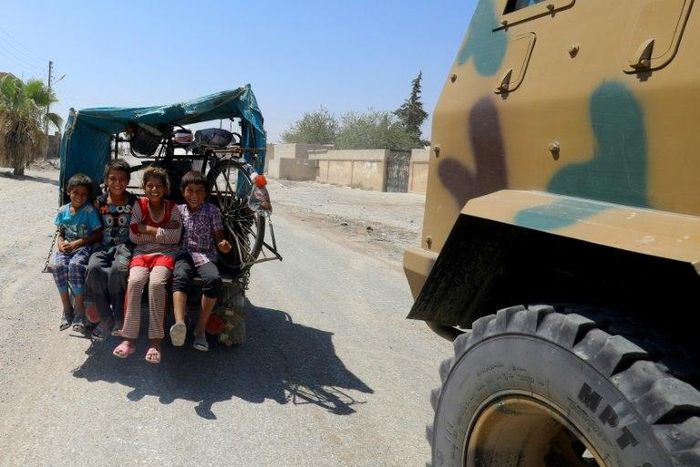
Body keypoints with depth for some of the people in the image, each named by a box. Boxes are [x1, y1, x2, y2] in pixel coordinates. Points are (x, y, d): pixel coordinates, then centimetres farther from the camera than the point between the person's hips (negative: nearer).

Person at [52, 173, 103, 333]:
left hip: (84, 246, -4)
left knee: (75, 265, -35)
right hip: (66, 248, 4)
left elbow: (98, 234, -6)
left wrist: (77, 243, -13)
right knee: (58, 265, -28)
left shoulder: (89, 210, -3)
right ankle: (67, 309, -14)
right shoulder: (63, 210, 9)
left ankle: (79, 310, -23)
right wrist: (61, 243, -5)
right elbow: (61, 233, 17)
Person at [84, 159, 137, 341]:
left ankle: (118, 320, -16)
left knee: (118, 268, -35)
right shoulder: (99, 202, 10)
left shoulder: (134, 202, 5)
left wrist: (133, 247, -9)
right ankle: (106, 320, -19)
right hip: (103, 246, 2)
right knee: (93, 268, -31)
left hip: (125, 245, -2)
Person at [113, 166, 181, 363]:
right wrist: (162, 232, -4)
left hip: (166, 253, -1)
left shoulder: (172, 208, 9)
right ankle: (129, 338, -25)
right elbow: (133, 235, 0)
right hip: (142, 252, 1)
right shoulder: (139, 205, 10)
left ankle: (155, 340, -27)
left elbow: (175, 238, -3)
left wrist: (147, 229, -6)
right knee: (134, 281, -31)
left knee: (156, 282, -33)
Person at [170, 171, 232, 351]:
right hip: (184, 254, 1)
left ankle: (201, 327, -24)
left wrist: (223, 245, -15)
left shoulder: (212, 210, 8)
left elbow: (218, 238, 7)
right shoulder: (178, 210, 14)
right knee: (180, 277, -34)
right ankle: (180, 324, -54)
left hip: (205, 255, -1)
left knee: (214, 279, -33)